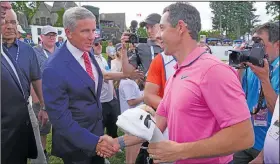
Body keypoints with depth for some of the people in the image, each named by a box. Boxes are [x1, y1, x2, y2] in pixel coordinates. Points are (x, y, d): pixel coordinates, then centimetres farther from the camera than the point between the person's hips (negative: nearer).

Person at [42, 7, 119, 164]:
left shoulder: (88, 53, -2)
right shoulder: (54, 68, -25)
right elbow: (60, 118, -23)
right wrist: (94, 141, -28)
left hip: (97, 131, 7)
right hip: (75, 142, -6)